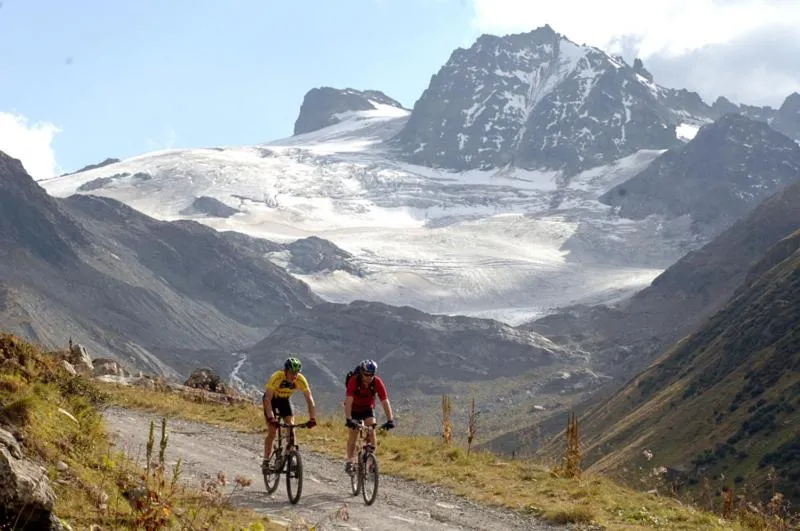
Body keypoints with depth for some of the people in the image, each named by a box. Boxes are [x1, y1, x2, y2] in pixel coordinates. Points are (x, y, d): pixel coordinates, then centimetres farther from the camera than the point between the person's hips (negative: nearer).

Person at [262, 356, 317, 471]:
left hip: (284, 399, 3)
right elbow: (267, 399, -40)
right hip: (271, 399, -3)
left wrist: (312, 418, -37)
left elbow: (309, 399, -26)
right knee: (272, 432, -9)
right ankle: (266, 461, 3)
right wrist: (271, 418, -50)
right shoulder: (276, 377, -37)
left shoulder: (300, 380, -28)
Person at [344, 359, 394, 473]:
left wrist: (390, 420, -40)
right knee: (353, 432, -12)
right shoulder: (353, 381, -32)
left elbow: (385, 401, -30)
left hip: (368, 408, 1)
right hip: (354, 409, -1)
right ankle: (350, 461, 0)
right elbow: (349, 401, -38)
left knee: (371, 431, -17)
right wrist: (348, 419, -49)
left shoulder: (377, 382, -27)